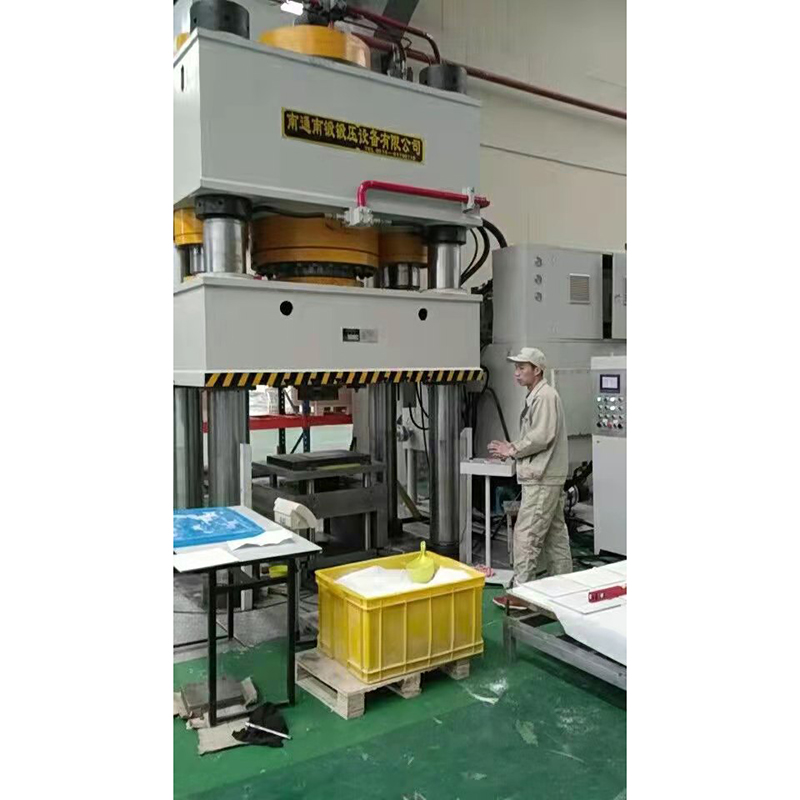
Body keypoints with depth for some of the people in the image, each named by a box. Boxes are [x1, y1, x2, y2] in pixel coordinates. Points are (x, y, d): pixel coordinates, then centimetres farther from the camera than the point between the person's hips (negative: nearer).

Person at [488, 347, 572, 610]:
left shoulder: (545, 396, -14)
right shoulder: (536, 396, 17)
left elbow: (542, 437, -22)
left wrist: (513, 450, -11)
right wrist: (513, 449, 8)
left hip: (542, 480, -10)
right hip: (547, 477, 10)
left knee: (526, 535, -7)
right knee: (555, 534, 15)